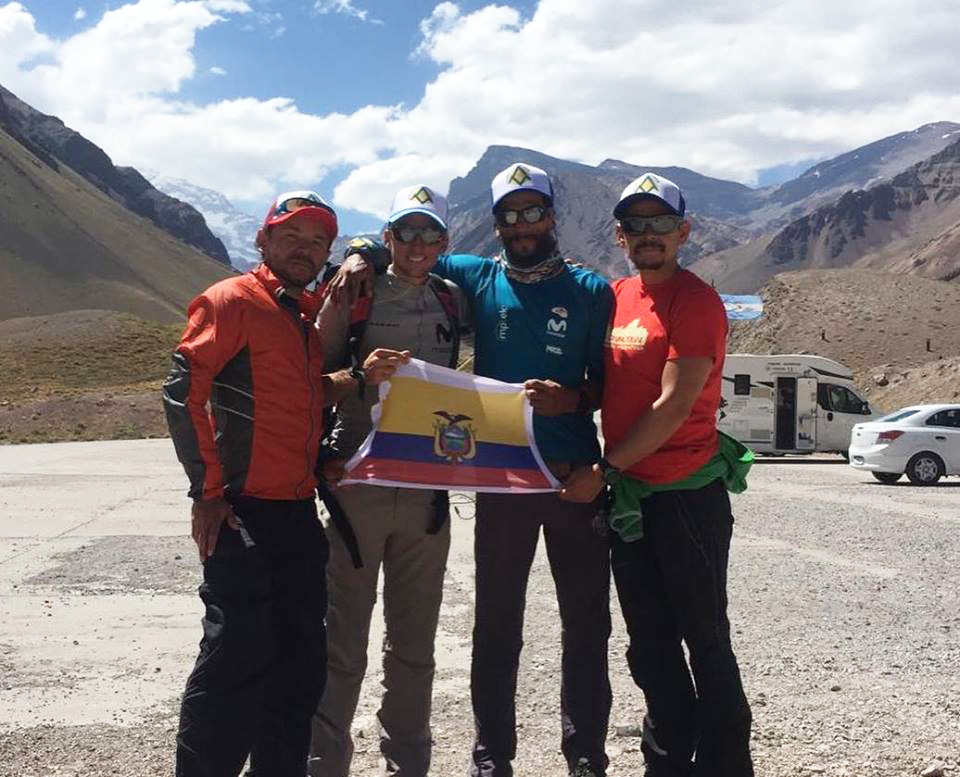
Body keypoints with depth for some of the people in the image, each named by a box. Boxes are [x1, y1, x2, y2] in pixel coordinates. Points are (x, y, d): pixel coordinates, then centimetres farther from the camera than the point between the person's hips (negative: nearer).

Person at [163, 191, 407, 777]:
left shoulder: (308, 313, 17)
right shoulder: (233, 300, -7)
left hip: (300, 513, 8)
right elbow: (183, 391, -14)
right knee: (238, 658, -6)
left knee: (303, 658, 12)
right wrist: (207, 491, -15)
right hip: (242, 512, -8)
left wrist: (363, 376, 4)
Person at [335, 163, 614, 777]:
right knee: (496, 621, 6)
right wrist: (361, 259, -3)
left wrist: (573, 398, -15)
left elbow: (609, 381, 5)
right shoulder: (475, 278, 6)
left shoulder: (591, 292, 5)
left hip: (576, 473, 0)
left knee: (587, 621, 5)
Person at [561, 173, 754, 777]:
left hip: (688, 494, -7)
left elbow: (673, 407, -17)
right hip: (627, 494, 7)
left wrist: (604, 471, -16)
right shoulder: (614, 297, 10)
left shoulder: (697, 301, -11)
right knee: (650, 644, 14)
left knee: (705, 640, 2)